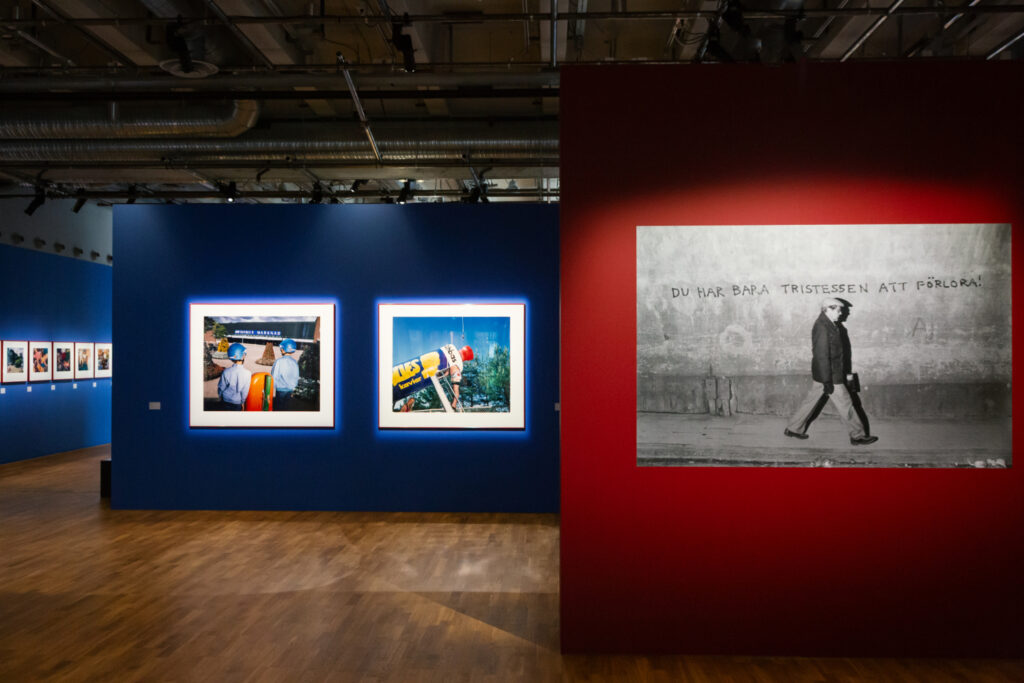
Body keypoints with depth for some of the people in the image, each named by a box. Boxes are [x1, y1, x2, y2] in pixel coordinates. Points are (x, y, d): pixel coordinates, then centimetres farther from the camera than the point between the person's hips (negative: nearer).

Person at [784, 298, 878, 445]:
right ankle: (858, 436, 14)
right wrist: (827, 381, -22)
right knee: (845, 404, 2)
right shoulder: (822, 327, -22)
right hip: (829, 375, -10)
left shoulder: (829, 324, 9)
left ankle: (793, 429, 22)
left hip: (830, 372, 10)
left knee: (812, 400, 15)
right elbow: (822, 355, -23)